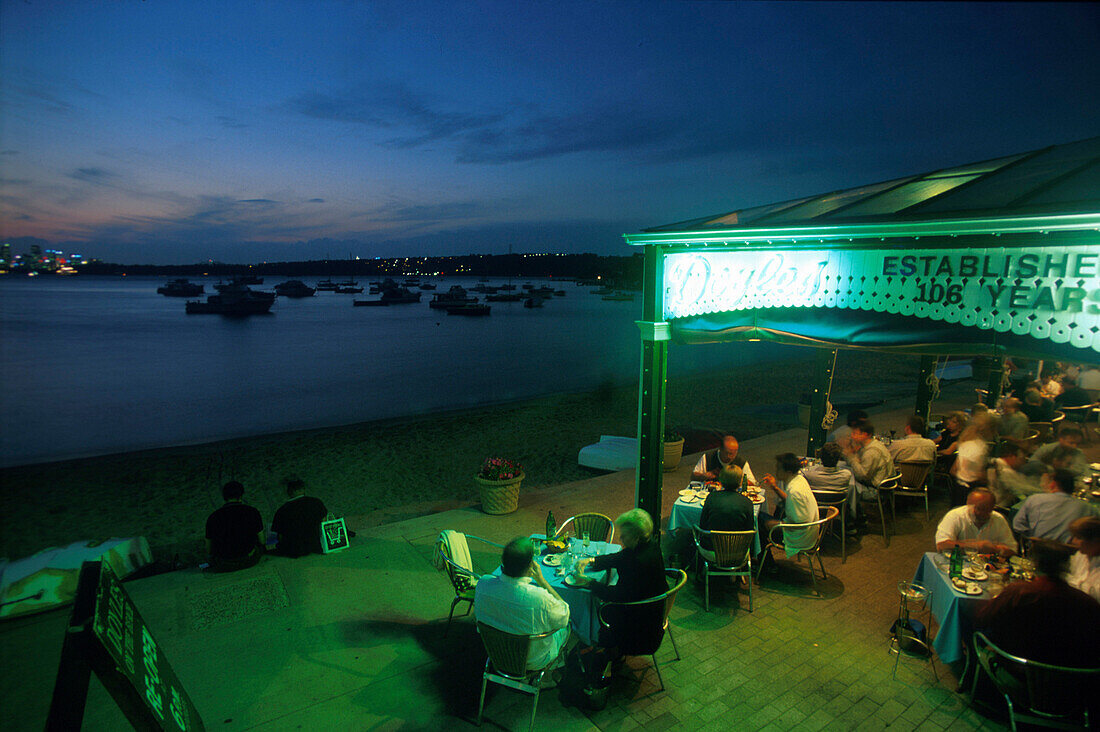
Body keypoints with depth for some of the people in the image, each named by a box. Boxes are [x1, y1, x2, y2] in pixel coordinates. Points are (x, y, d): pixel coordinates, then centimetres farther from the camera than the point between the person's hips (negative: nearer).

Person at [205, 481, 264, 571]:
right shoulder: (253, 512, -9)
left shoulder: (213, 517, -7)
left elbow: (208, 550, 2)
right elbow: (261, 541, 3)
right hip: (249, 560, -1)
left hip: (222, 566, 1)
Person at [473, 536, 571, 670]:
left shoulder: (483, 584, -28)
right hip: (533, 661, -4)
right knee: (565, 626, 26)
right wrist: (541, 580, -17)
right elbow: (565, 615, -17)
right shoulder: (540, 599, -41)